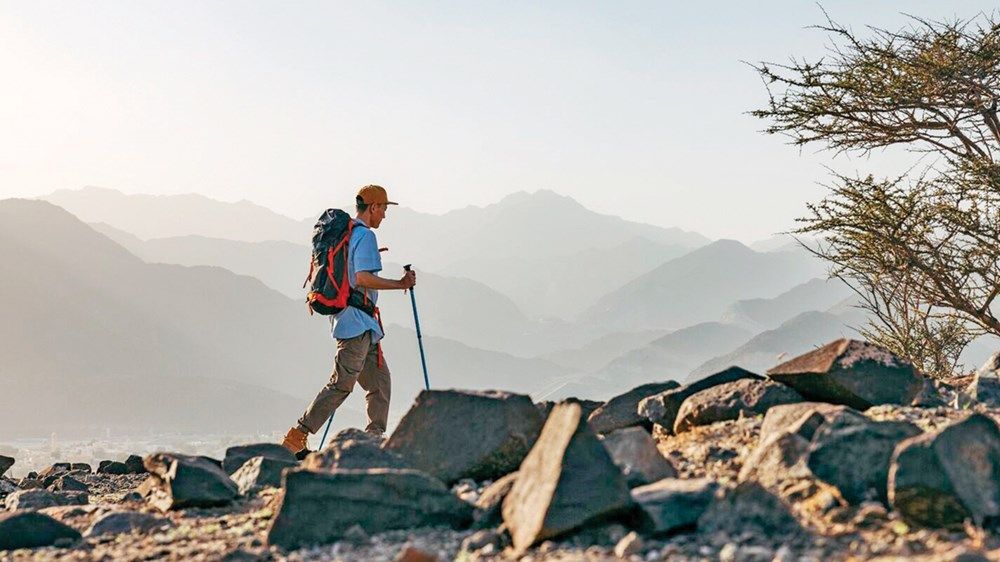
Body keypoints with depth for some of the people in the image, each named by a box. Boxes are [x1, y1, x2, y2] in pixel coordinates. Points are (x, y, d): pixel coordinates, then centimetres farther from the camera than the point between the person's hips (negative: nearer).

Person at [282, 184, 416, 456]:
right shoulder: (365, 235, -12)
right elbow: (363, 278, -22)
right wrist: (400, 284, -14)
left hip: (357, 321, 10)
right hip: (358, 320, -10)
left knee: (379, 379, 12)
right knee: (342, 383, -10)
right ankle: (296, 438, -10)